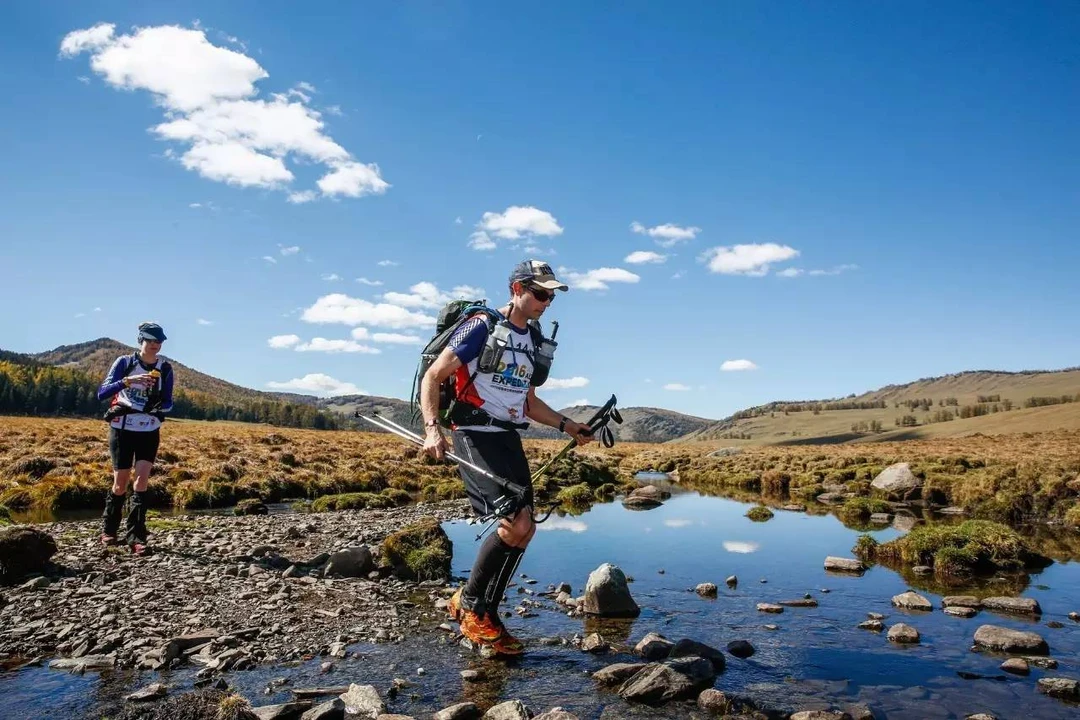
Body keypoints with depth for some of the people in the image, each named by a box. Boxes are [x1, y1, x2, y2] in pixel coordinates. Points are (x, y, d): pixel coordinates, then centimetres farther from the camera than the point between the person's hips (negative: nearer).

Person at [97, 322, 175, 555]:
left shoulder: (164, 368, -1)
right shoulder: (124, 362, -7)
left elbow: (168, 402, 3)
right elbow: (102, 393, -14)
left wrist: (160, 406, -20)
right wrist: (127, 381, -30)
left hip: (149, 431, 1)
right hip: (122, 429, -1)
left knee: (142, 479, -9)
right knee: (121, 482, 4)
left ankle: (135, 536, -6)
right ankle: (108, 529, 26)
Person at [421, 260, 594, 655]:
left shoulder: (532, 341, 16)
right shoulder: (480, 328, -7)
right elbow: (432, 377, -9)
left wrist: (566, 425, 14)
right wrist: (432, 428, -22)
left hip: (509, 438, 8)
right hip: (475, 435, -8)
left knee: (524, 530, 4)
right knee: (514, 524, -17)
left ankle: (484, 614, 18)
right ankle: (470, 603, 5)